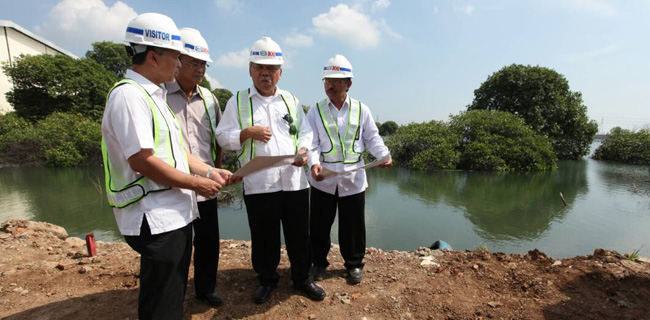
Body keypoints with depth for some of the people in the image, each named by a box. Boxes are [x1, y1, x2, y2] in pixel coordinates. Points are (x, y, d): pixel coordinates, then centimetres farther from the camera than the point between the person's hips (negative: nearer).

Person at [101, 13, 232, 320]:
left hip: (175, 212, 10)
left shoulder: (154, 95, 14)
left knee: (174, 293, 24)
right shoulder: (128, 95, -17)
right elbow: (142, 160, -24)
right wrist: (196, 183, -15)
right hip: (155, 219, -9)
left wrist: (209, 171, 6)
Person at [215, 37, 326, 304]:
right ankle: (266, 279, 35)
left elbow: (306, 132, 13)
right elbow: (223, 137, 4)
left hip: (294, 181, 2)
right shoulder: (237, 101, 6)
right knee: (264, 237, 12)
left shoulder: (291, 100, 14)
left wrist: (303, 151, -8)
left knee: (299, 234, 11)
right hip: (258, 184, -2)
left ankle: (301, 278, 32)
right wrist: (247, 133, -14)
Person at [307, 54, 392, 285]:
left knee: (353, 226, 12)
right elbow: (311, 142, -5)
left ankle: (354, 264, 34)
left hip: (353, 179, 1)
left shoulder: (361, 110, 5)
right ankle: (319, 263, 33)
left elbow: (372, 138, 6)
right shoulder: (315, 111, 2)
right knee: (319, 225, 11)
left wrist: (384, 155, -13)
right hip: (323, 180, 0)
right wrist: (314, 163, -24)